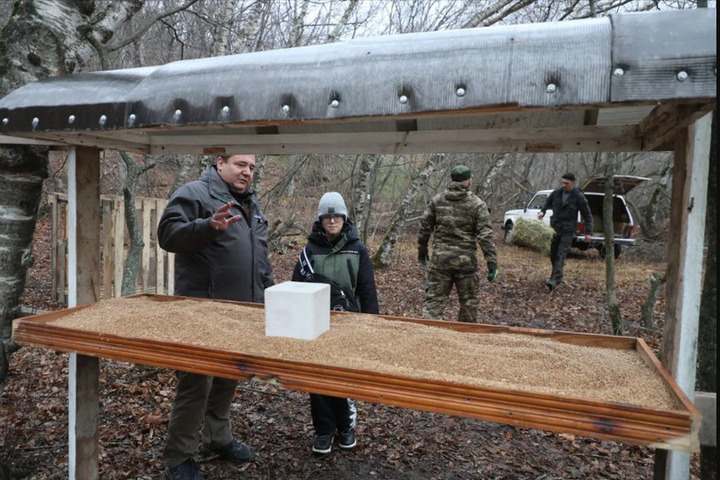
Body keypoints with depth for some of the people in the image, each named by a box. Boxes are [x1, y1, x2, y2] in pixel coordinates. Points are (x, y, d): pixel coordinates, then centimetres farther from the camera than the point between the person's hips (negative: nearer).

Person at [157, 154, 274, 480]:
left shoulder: (251, 204, 17)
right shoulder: (194, 193, -7)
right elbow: (168, 234, -18)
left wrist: (269, 295, 18)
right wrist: (210, 226, -32)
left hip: (242, 310, 8)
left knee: (228, 378, 18)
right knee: (196, 383, 0)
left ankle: (218, 438, 36)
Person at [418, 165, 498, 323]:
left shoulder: (437, 200, 4)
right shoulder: (477, 204, -4)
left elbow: (424, 227, 7)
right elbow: (485, 235, -10)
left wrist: (422, 250, 19)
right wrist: (492, 262, -9)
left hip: (440, 259, 2)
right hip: (466, 261, -1)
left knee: (433, 299, 5)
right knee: (468, 301, 15)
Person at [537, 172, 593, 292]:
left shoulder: (578, 197, -8)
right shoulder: (556, 193, 2)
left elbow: (587, 215, -2)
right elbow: (547, 203, 19)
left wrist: (588, 232, -7)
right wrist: (542, 211, -4)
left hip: (568, 231, -4)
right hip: (554, 228, 4)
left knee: (560, 256, -12)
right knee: (553, 254, 11)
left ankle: (555, 280, -18)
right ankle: (556, 276, 29)